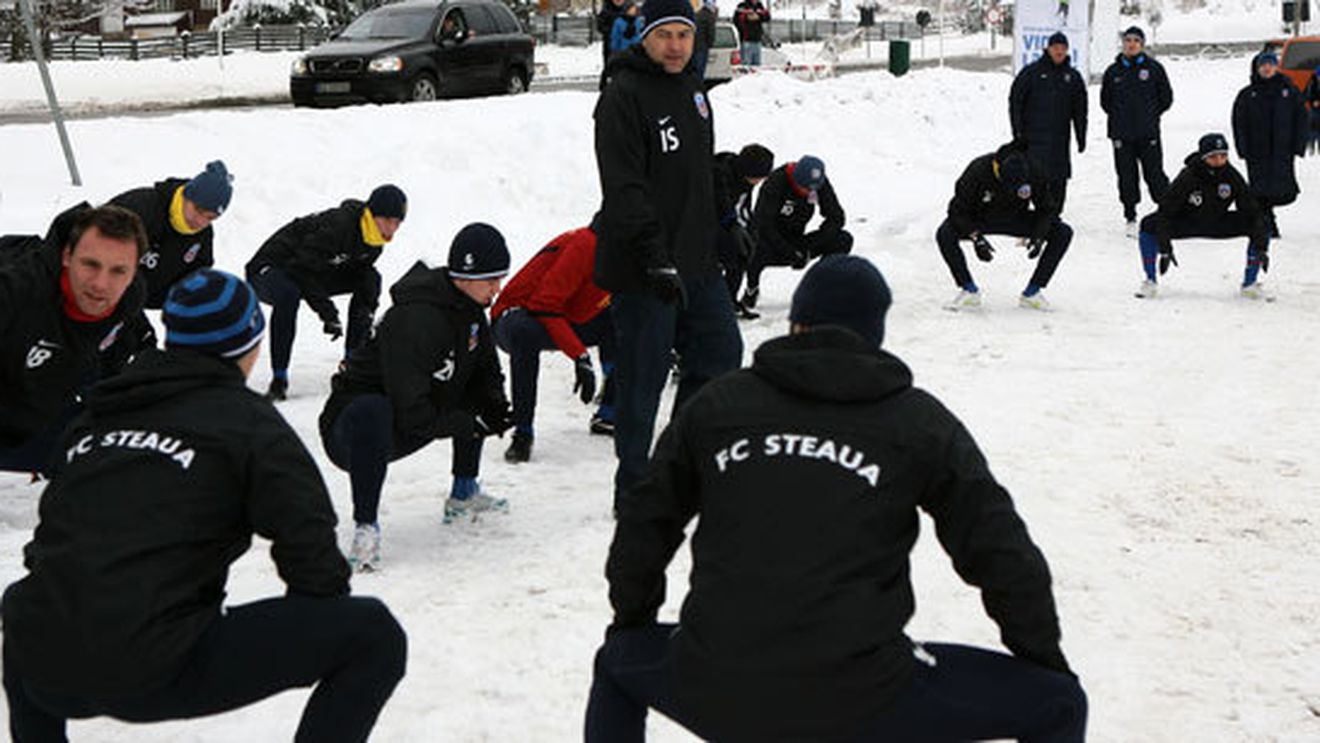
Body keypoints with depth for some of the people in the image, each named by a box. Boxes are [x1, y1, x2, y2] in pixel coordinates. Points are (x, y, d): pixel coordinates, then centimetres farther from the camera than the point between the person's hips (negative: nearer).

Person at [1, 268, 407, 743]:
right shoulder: (248, 420, 1)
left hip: (42, 671, 7)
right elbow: (309, 549, -5)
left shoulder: (98, 413, 19)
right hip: (155, 674, -6)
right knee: (376, 634, -2)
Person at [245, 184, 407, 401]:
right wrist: (328, 313, -31)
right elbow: (302, 271, -33)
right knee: (288, 295, -42)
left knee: (372, 280, -4)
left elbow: (361, 270, 3)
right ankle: (278, 379, -34)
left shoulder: (375, 238, -7)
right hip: (269, 271, -8)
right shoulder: (336, 226, -34)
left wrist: (367, 310, -13)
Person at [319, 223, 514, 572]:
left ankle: (463, 495, 19)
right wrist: (471, 425, -20)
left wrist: (495, 405, -7)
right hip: (347, 433, -9)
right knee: (372, 412, -42)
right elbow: (413, 417, -29)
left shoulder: (468, 307, 1)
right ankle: (365, 528, -33)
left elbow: (487, 369, 15)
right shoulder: (415, 321, -28)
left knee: (478, 395, 12)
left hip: (401, 433, 9)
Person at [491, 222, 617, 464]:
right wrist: (580, 357, -36)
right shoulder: (584, 245, -26)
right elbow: (544, 304, -32)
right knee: (525, 331, -42)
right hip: (515, 315, -9)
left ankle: (607, 416, 7)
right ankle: (522, 433, -33)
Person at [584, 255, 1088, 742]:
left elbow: (645, 520, 19)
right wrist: (1043, 654, 21)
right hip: (855, 701, -3)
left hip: (713, 691, 3)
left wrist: (632, 616, 36)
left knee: (618, 659, 36)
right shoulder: (920, 421, 5)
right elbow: (996, 545, 6)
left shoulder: (717, 403, 12)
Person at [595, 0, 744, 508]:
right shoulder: (623, 96, -14)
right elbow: (624, 190, -22)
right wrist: (656, 260, -27)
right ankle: (633, 489, 12)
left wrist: (724, 233, 22)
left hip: (697, 263, 9)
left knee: (721, 353, 13)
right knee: (642, 379, -1)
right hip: (642, 272, -9)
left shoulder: (691, 90, 14)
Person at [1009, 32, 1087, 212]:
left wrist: (1081, 136, 10)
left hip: (1060, 139, 3)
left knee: (1059, 179, 2)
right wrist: (1018, 130, -6)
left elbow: (1080, 109, 16)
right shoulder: (1031, 72, 2)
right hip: (1034, 139, -3)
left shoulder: (1073, 77, 12)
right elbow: (1015, 101, 0)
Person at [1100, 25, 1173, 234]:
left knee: (1154, 174, -3)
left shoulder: (1154, 68, 2)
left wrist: (1151, 115, 5)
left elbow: (1166, 97, 7)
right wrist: (1119, 117, 8)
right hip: (1122, 135, 2)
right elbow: (1105, 100, 15)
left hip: (1148, 134, -2)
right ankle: (1131, 218, 10)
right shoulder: (1114, 71, 6)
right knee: (1127, 177, 3)